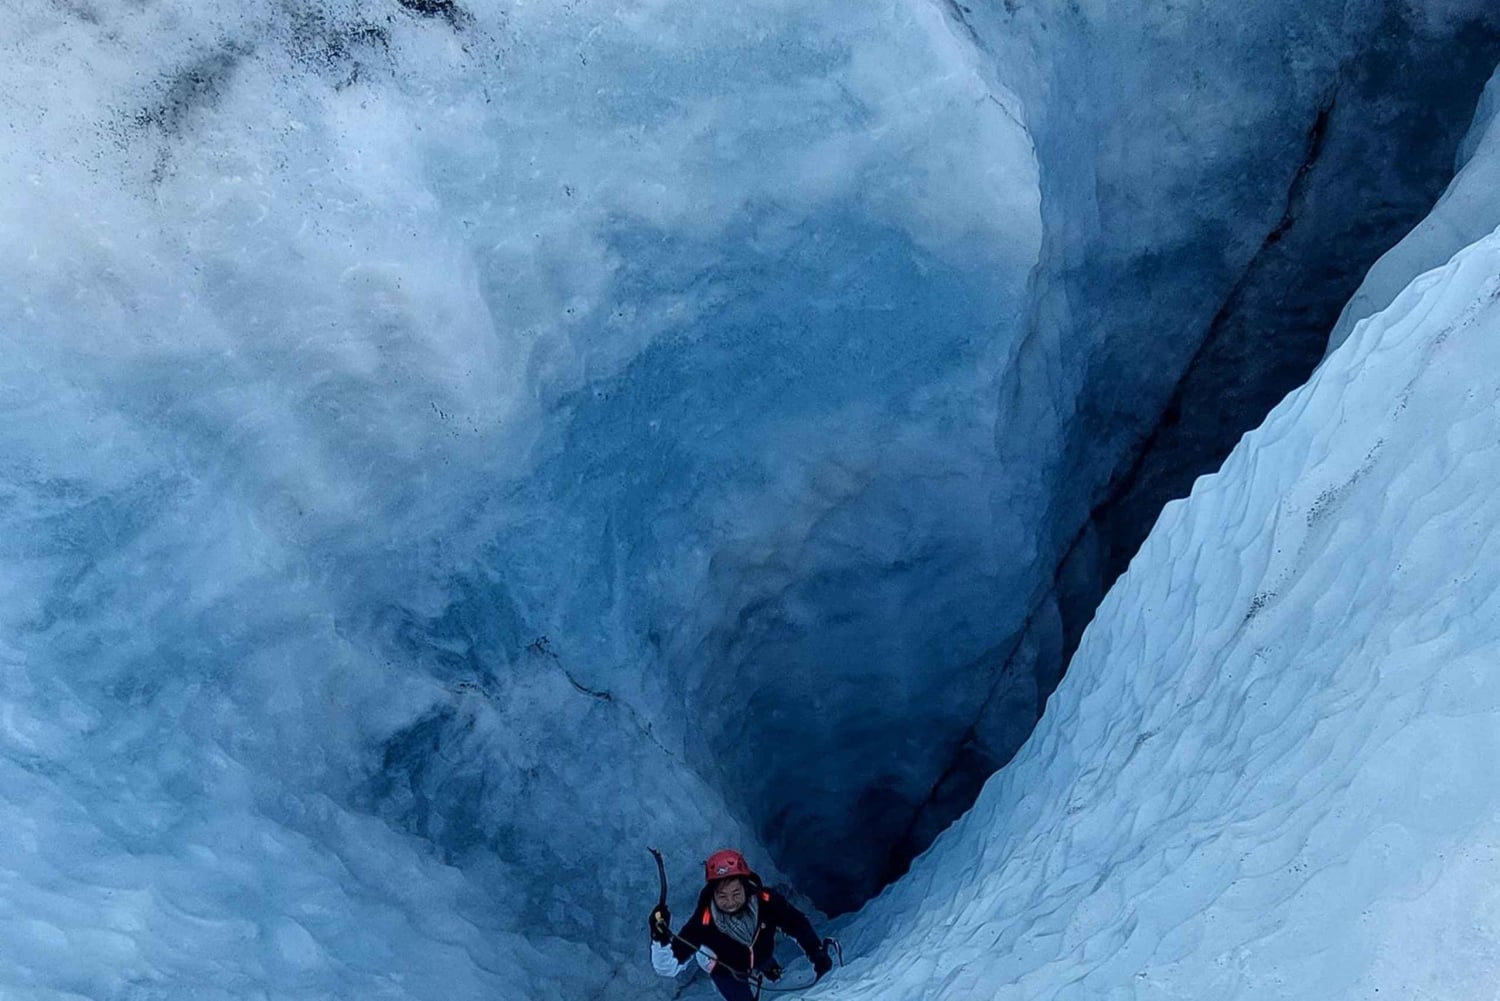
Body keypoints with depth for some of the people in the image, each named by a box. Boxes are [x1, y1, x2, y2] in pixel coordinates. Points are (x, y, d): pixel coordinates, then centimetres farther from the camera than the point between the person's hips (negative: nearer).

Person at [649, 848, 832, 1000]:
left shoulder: (767, 902, -41)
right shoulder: (704, 921, -46)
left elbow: (798, 924, -22)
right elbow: (668, 967, -45)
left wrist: (817, 953, -30)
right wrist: (660, 939, -63)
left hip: (762, 957, 3)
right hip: (726, 969, -3)